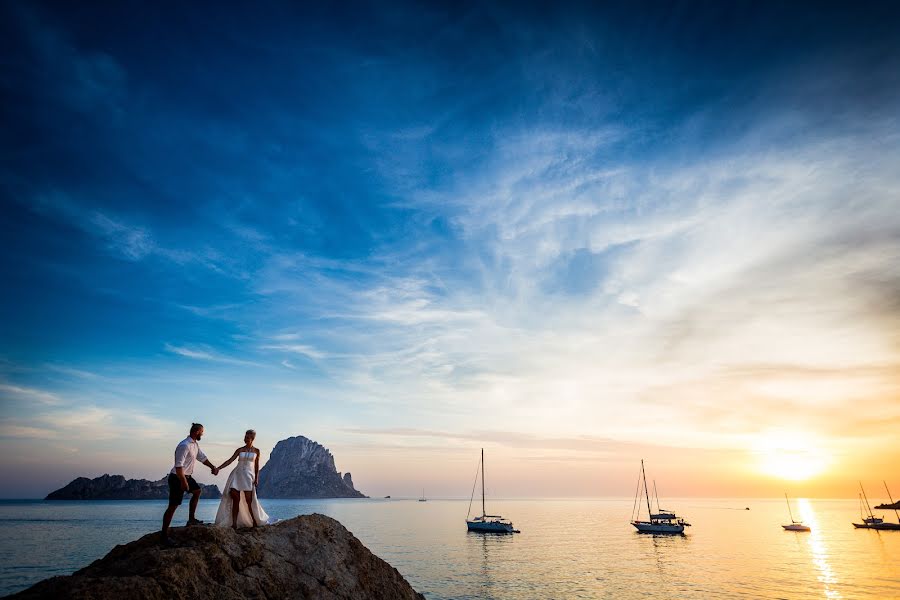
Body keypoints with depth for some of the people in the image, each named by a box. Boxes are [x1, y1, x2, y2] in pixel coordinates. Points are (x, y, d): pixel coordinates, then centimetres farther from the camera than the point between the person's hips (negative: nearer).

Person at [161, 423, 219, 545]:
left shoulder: (195, 444, 5)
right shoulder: (184, 446, -25)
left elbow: (202, 457, 17)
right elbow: (178, 466, -28)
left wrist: (213, 467, 12)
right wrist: (183, 482, -25)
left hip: (187, 476, 10)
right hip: (177, 478, -10)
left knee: (197, 491, 24)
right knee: (173, 506, -5)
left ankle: (191, 519, 32)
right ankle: (164, 535, 4)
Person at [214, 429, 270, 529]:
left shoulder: (256, 451, 6)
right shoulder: (240, 450, 8)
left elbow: (257, 466, 7)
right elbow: (230, 461, 5)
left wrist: (257, 478, 0)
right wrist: (218, 468, -5)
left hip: (248, 476, -2)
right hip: (237, 474, 2)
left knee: (249, 500, -7)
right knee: (235, 499, -8)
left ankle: (255, 522, 6)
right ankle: (234, 524, -3)